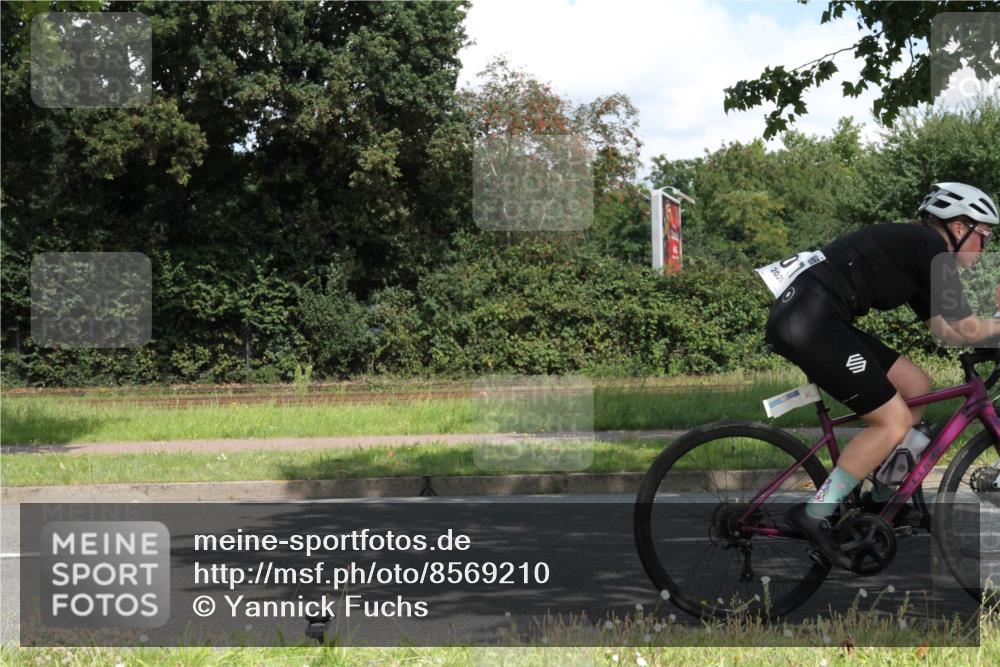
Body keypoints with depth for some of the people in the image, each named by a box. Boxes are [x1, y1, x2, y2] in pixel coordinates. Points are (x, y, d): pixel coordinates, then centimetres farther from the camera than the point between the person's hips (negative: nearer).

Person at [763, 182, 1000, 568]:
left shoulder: (913, 249, 24)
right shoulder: (930, 246, -4)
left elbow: (946, 330, 25)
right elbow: (968, 330, -5)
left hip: (812, 320, 10)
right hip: (810, 322, -10)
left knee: (916, 387, 13)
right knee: (893, 423, -7)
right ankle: (814, 515, -6)